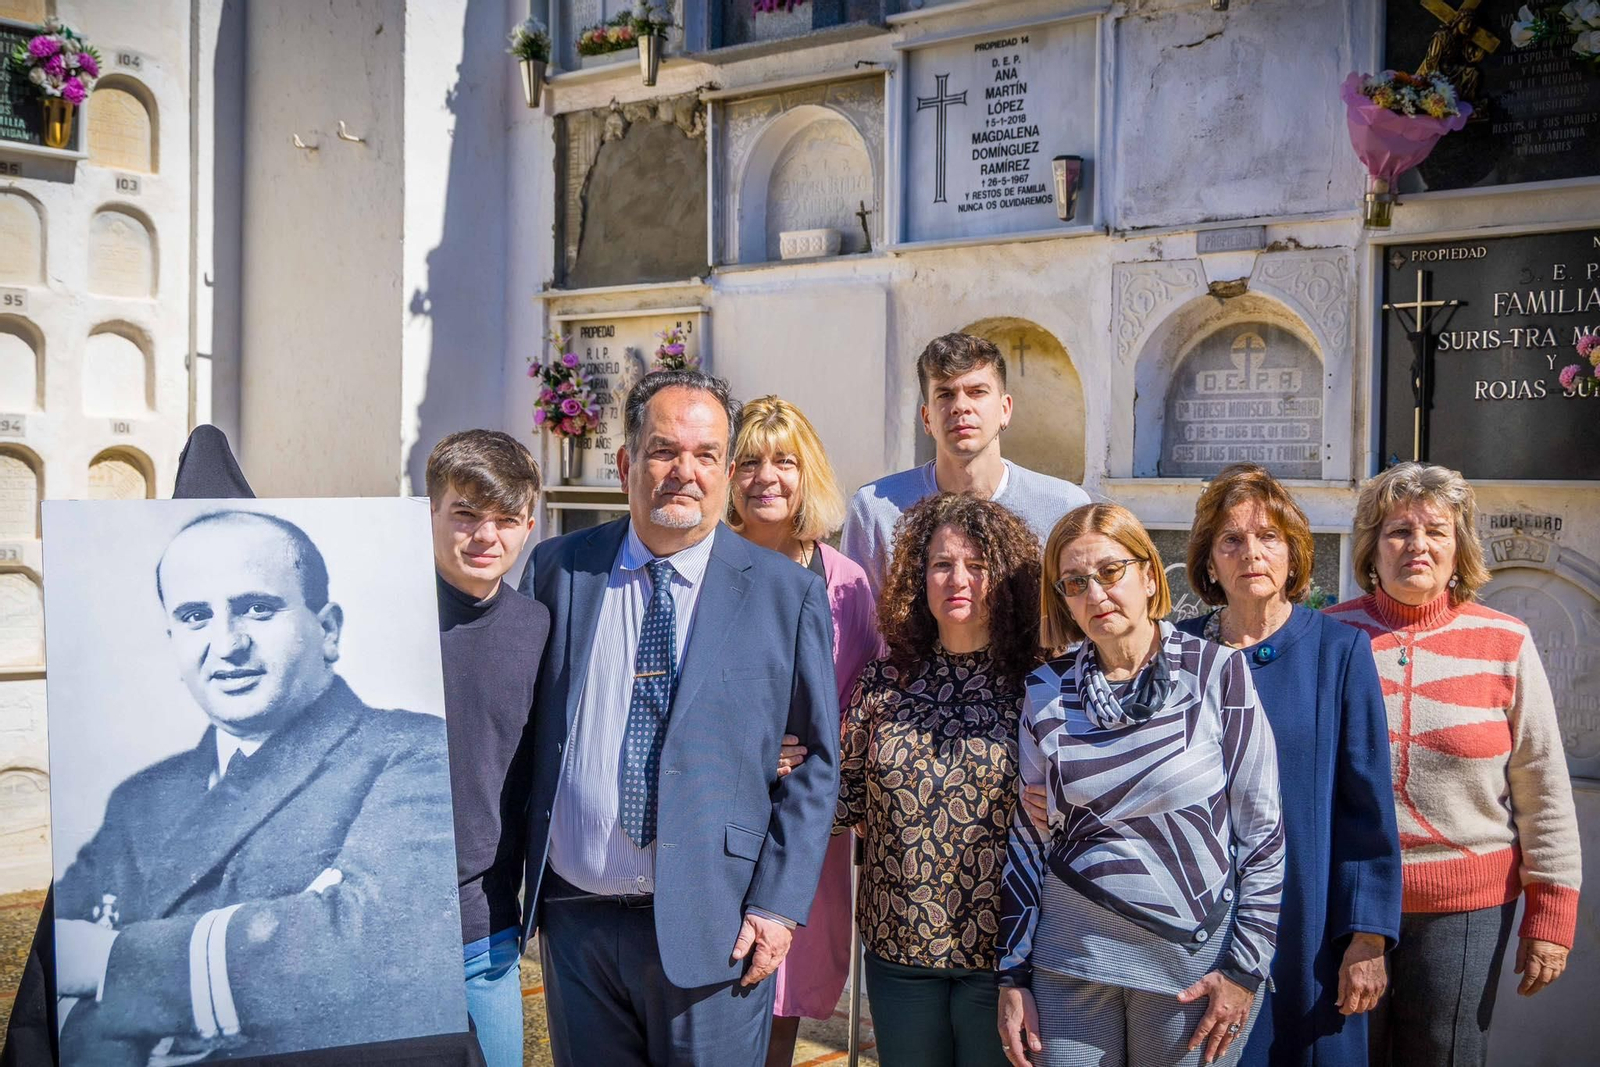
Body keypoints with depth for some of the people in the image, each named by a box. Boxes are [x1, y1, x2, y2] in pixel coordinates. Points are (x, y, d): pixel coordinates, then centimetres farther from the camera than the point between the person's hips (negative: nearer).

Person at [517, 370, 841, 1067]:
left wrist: (779, 904, -7)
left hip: (712, 928, -2)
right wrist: (518, 887, 4)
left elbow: (817, 760, 0)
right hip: (574, 919, 2)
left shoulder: (788, 593, -2)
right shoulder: (558, 569, 4)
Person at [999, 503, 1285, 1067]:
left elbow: (1262, 829, -4)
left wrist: (1245, 966, -6)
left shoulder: (1218, 674, -6)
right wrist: (1013, 975, 5)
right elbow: (1028, 836, 6)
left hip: (1194, 965, -2)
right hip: (1071, 960, 2)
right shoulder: (1047, 693, 1)